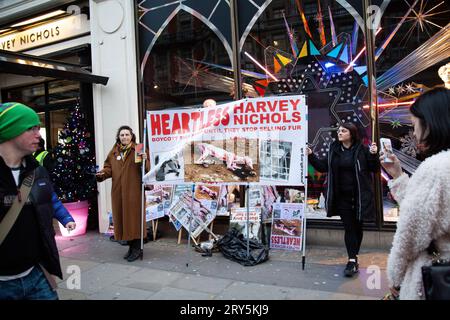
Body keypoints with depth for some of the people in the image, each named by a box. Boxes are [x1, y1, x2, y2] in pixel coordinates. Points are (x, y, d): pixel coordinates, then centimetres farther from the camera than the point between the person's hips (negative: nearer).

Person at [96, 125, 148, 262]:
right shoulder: (113, 152, 12)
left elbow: (146, 169, -5)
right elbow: (108, 168, 10)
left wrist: (144, 159, -25)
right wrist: (102, 173, -10)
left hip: (134, 190, -5)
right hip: (118, 191, 5)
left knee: (134, 217, -3)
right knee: (122, 218, 9)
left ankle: (137, 248, 8)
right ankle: (131, 246, 23)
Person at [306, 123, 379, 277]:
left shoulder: (362, 149, -6)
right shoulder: (334, 149, 5)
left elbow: (374, 168, -2)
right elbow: (323, 166, 12)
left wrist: (373, 155, -18)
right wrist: (311, 156, 4)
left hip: (359, 196, -2)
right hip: (342, 196, 2)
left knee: (357, 226, 12)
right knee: (349, 227, 1)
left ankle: (354, 256, 28)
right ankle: (352, 261, 3)